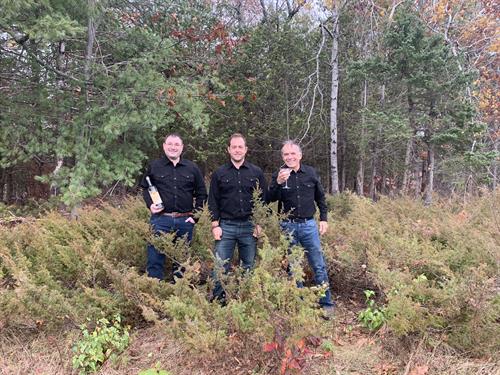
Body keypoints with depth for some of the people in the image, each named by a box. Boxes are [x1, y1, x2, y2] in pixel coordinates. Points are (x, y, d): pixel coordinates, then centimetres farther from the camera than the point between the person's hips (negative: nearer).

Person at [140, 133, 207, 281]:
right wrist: (150, 205, -4)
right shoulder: (154, 166, 5)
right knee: (155, 257, -2)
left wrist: (195, 214, 2)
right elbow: (145, 188, 13)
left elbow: (201, 193, 12)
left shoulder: (192, 168, 8)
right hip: (161, 219, -1)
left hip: (185, 221, 2)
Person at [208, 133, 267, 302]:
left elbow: (263, 199, 7)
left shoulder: (256, 172, 7)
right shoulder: (219, 173, 7)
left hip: (249, 226, 1)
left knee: (249, 266, 7)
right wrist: (215, 225, -3)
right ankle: (218, 299, 11)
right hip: (226, 226, 0)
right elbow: (213, 201, 5)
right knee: (220, 266, -1)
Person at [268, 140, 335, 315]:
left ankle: (326, 304, 16)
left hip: (309, 224, 1)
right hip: (288, 226, 0)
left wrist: (323, 219, 8)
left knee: (319, 266, 3)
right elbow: (271, 199, -13)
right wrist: (278, 183, -29)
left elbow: (320, 198, 13)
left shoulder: (311, 173, 2)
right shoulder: (278, 175, -2)